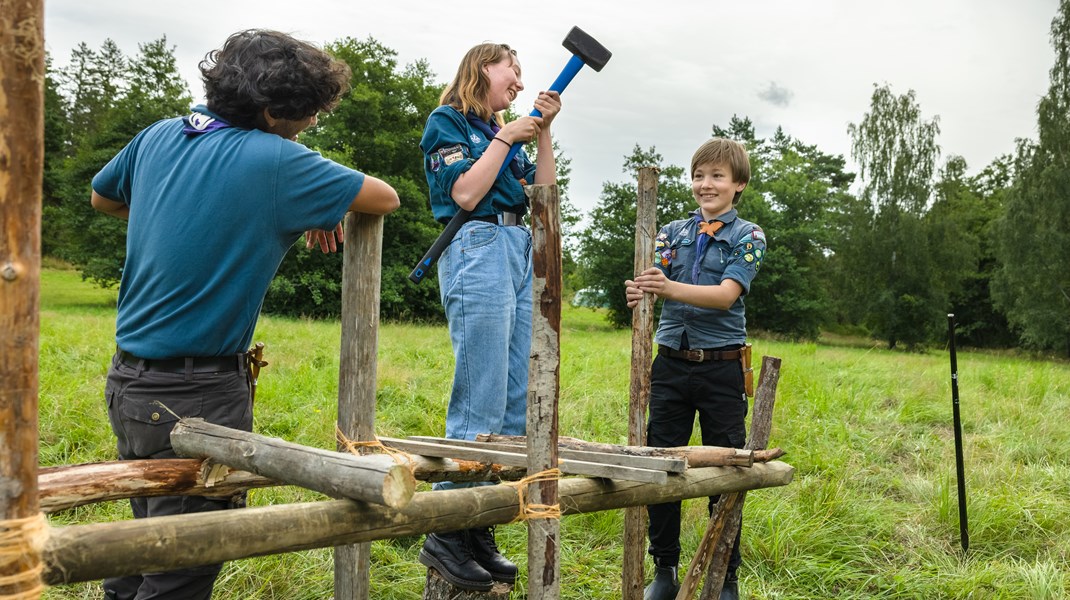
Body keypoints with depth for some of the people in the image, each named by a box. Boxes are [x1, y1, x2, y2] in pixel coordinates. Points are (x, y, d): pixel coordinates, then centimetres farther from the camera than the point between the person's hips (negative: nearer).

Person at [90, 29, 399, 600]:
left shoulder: (160, 136, 5)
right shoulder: (274, 160, -16)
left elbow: (102, 197, 24)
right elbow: (386, 198, -7)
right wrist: (326, 205, 11)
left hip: (128, 379, 8)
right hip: (196, 396, -8)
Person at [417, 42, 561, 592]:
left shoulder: (506, 132, 25)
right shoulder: (447, 121, 4)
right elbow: (466, 193, -9)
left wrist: (543, 133, 10)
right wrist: (505, 137, -3)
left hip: (522, 254, 8)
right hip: (479, 248, -8)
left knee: (518, 404, 3)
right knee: (481, 407, -13)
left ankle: (479, 531, 9)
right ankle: (446, 535, -5)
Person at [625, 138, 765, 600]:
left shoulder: (747, 236, 0)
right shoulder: (672, 232, 10)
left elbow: (727, 294, -16)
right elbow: (653, 282, -4)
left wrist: (670, 288, -32)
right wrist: (640, 294, -29)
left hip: (721, 369, -3)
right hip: (671, 365, 3)